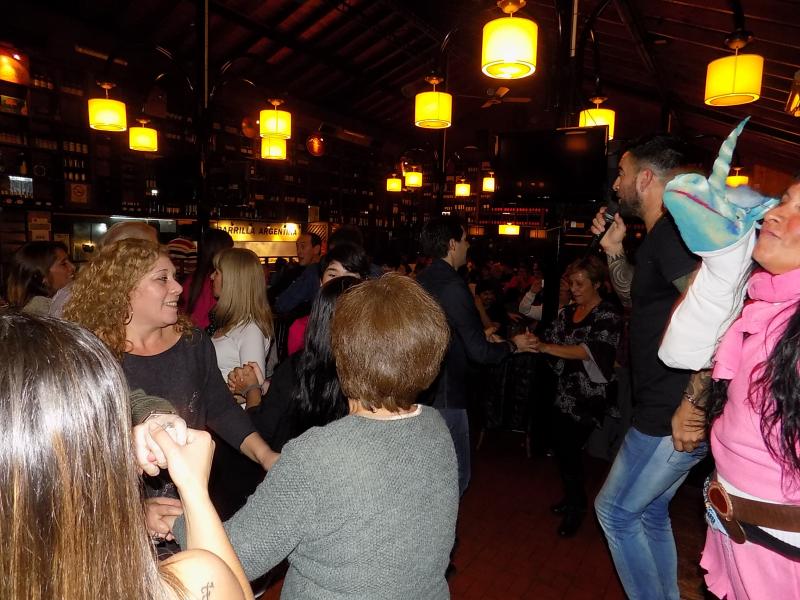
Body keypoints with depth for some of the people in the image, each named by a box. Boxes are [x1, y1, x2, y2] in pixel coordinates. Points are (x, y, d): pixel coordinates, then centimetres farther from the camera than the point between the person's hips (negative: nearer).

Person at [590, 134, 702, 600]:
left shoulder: (671, 231, -19)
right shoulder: (663, 234, 12)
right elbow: (635, 299, 25)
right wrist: (614, 249, 10)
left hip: (673, 416, -10)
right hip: (667, 410, 10)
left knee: (616, 511, 7)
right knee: (651, 511, 23)